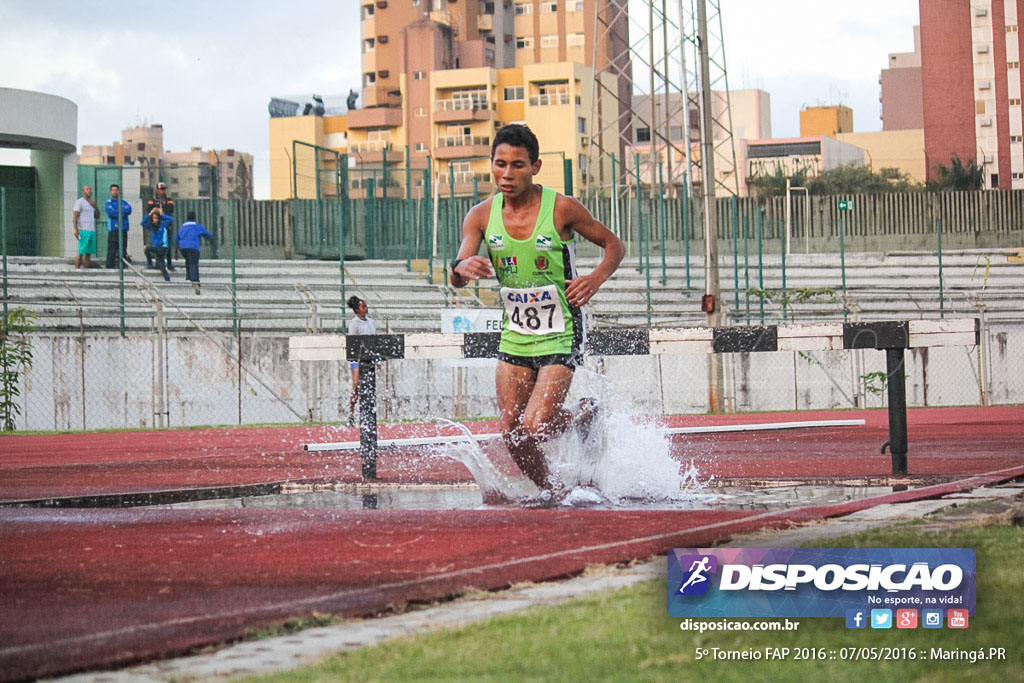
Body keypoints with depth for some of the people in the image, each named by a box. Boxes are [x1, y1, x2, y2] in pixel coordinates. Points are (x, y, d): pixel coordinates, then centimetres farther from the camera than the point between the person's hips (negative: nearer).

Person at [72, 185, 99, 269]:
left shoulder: (91, 202, 20)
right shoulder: (79, 201, -2)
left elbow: (97, 216, 21)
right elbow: (75, 216, -9)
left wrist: (95, 206, 4)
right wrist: (76, 230, -19)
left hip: (92, 230, 7)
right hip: (83, 230, -7)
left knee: (88, 252, 4)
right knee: (81, 252, -10)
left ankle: (86, 270, 5)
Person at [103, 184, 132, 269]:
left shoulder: (124, 202, 17)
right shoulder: (108, 203, 7)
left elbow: (129, 210, -3)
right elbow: (110, 212, -11)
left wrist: (117, 211, -11)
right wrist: (122, 213, -4)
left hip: (123, 230, 4)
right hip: (113, 230, -4)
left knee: (123, 251, 3)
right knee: (111, 251, -8)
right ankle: (109, 267, -9)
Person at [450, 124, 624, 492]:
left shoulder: (562, 209, -14)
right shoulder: (481, 216, -4)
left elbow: (614, 244, -2)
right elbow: (457, 277, -11)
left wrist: (597, 277, -22)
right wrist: (463, 267, -36)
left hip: (561, 335, -4)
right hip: (514, 334, 4)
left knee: (534, 429, -14)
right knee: (511, 435, 4)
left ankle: (586, 415, 17)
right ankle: (550, 492, 29)